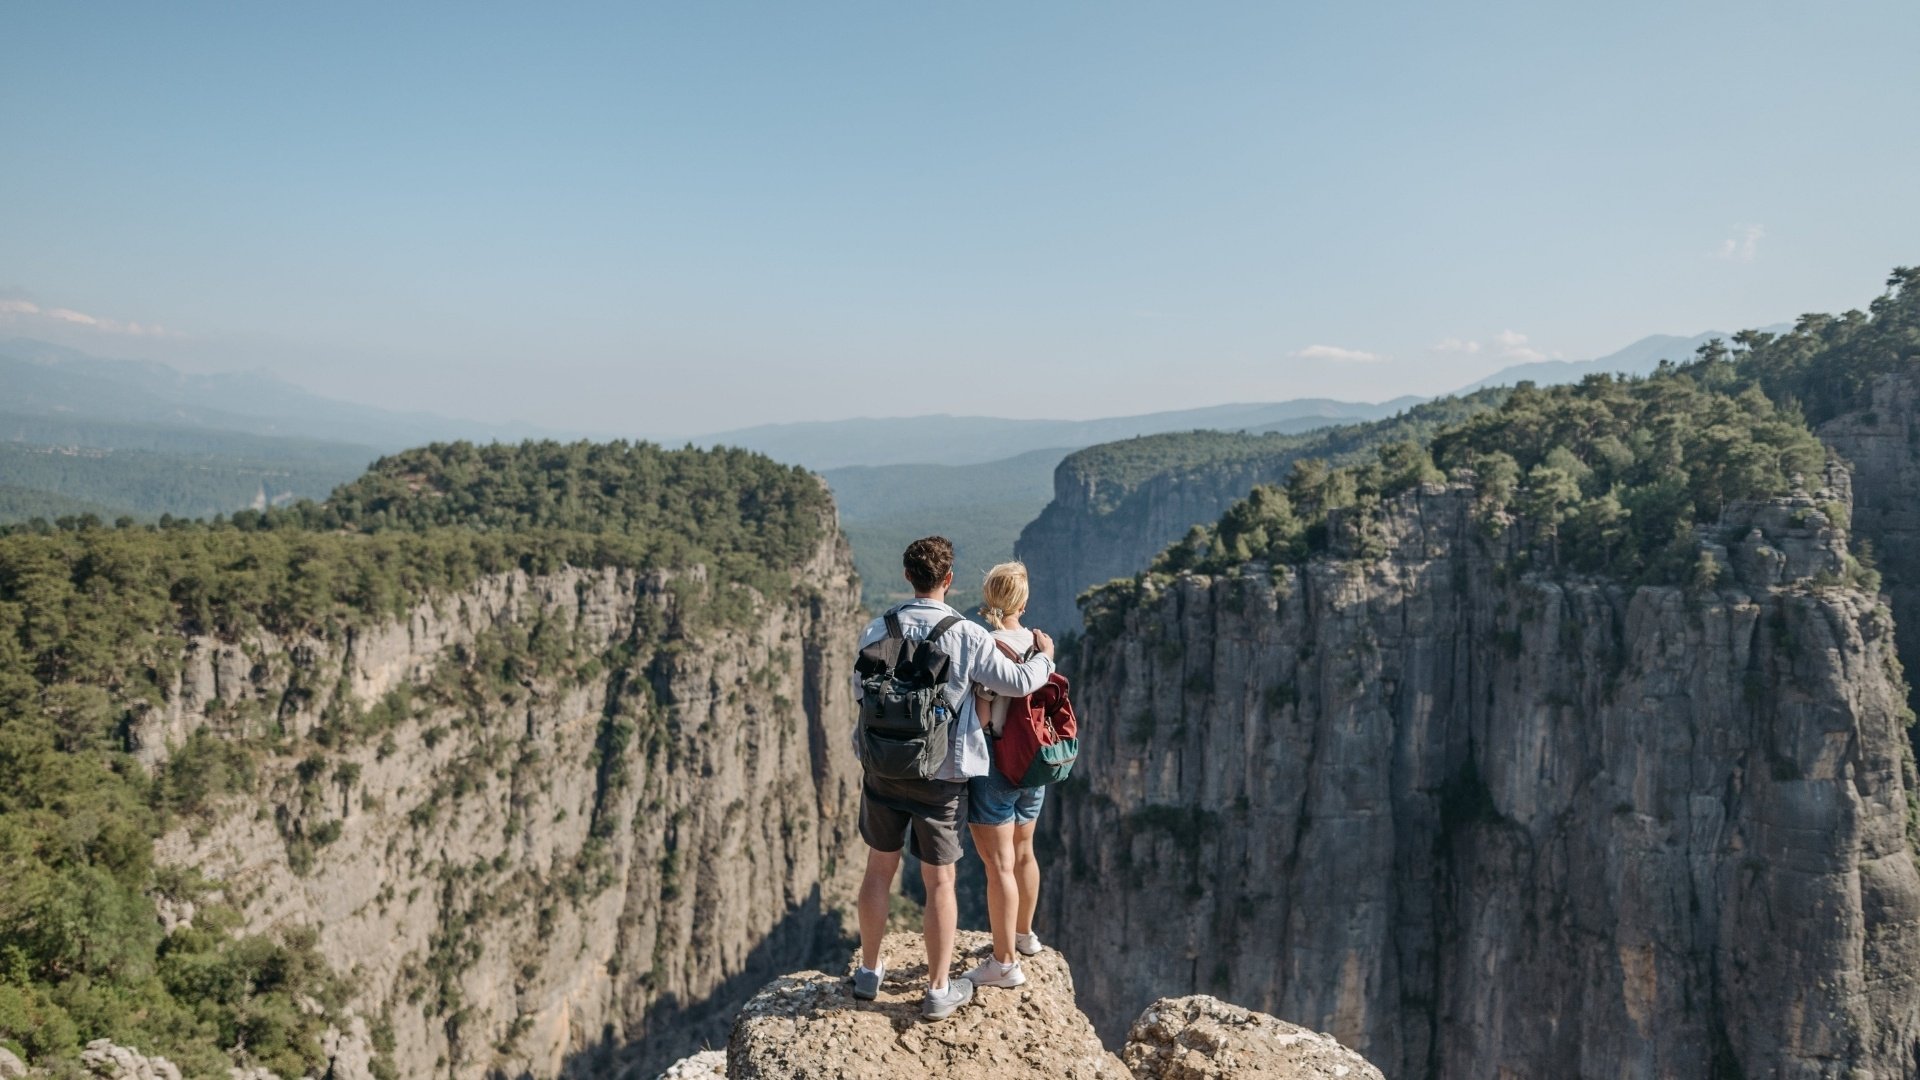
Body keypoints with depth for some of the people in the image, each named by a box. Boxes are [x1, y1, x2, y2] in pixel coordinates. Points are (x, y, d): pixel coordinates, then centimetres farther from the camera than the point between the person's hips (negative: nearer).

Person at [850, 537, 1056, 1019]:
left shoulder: (878, 631, -5)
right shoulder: (969, 636, -15)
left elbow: (859, 690, 9)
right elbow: (1019, 683, -7)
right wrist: (1044, 657, 13)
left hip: (884, 768, 3)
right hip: (941, 777, -3)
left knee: (879, 869, 18)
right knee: (939, 881, 9)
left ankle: (869, 971, 30)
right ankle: (938, 990, 19)